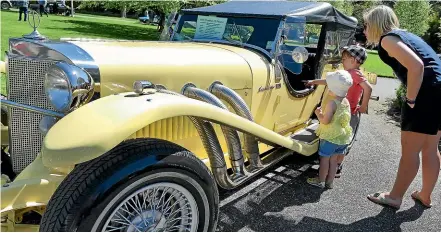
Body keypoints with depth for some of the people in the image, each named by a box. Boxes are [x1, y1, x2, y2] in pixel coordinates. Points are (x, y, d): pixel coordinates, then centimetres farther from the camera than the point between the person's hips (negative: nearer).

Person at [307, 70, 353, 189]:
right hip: (343, 137, 7)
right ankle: (330, 181, 25)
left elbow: (325, 120, -24)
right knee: (333, 159, 16)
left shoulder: (332, 104, -22)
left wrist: (318, 113, -5)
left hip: (330, 136, -7)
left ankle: (320, 181, 18)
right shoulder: (346, 102, 3)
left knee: (324, 158, 7)